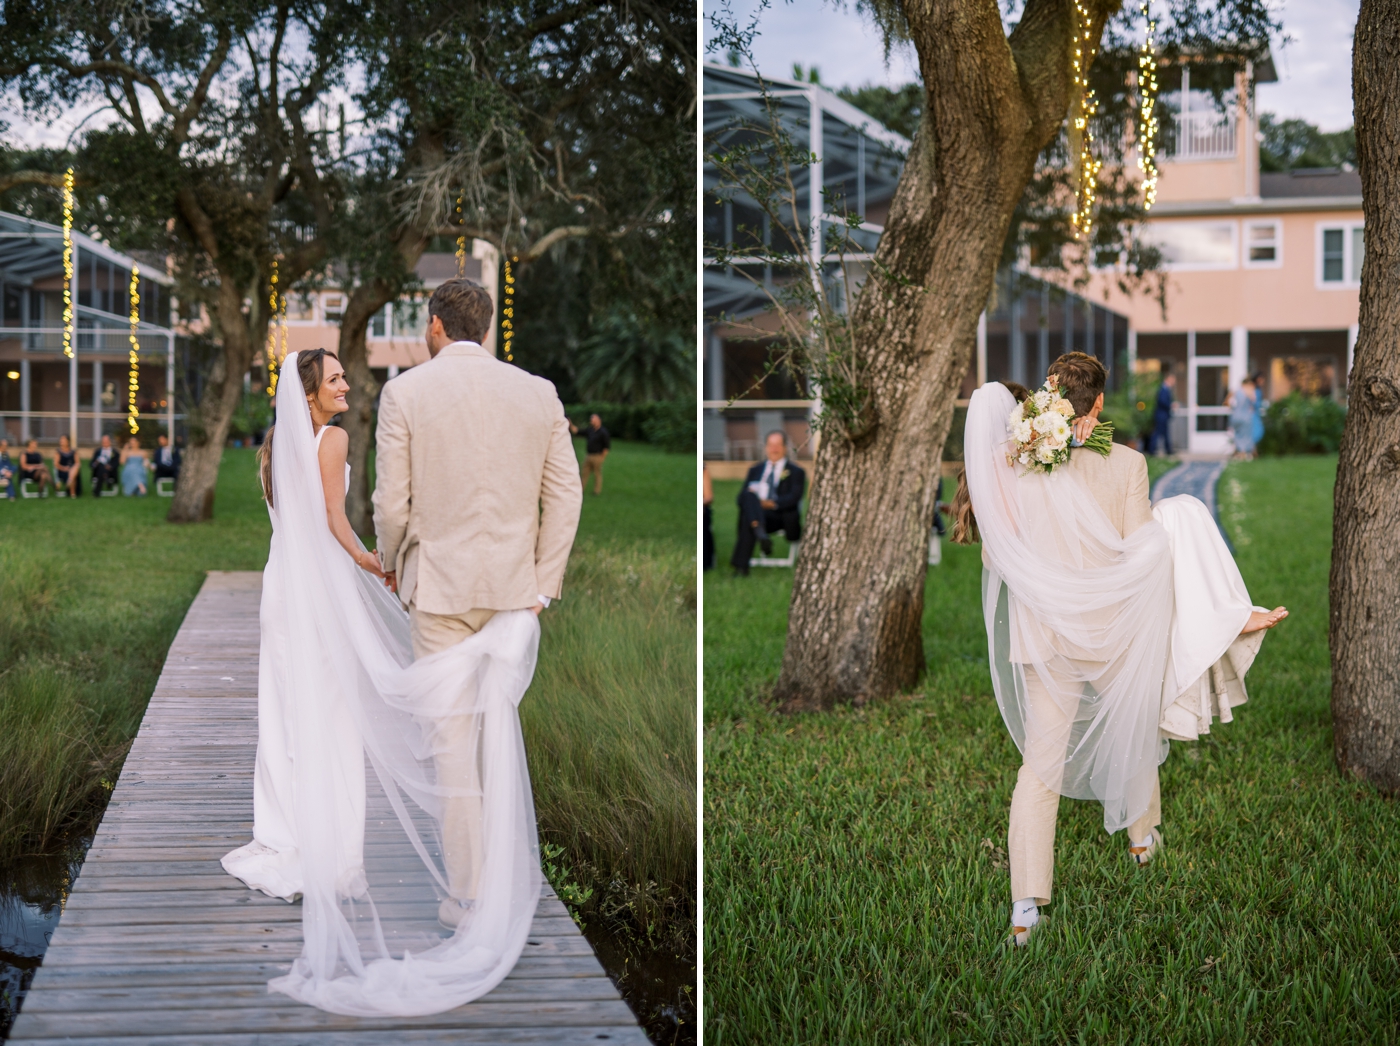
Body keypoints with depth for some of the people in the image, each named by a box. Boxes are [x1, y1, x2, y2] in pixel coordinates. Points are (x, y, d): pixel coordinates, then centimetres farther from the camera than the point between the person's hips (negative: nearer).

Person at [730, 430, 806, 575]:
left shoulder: (796, 472, 15)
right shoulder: (756, 470, 29)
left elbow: (793, 498, -4)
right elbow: (742, 496, 18)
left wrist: (772, 503, -21)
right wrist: (750, 497, -9)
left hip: (780, 517, -2)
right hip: (755, 514, 2)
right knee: (749, 496, -36)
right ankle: (760, 532, -62)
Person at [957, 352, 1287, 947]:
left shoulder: (1013, 463, -11)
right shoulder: (1125, 464, -16)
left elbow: (996, 557, -3)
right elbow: (1142, 555, -11)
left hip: (1045, 634, 1)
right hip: (1115, 631, -1)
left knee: (1041, 764, 8)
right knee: (1132, 735, 28)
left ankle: (1025, 909, 2)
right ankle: (1141, 836, 52)